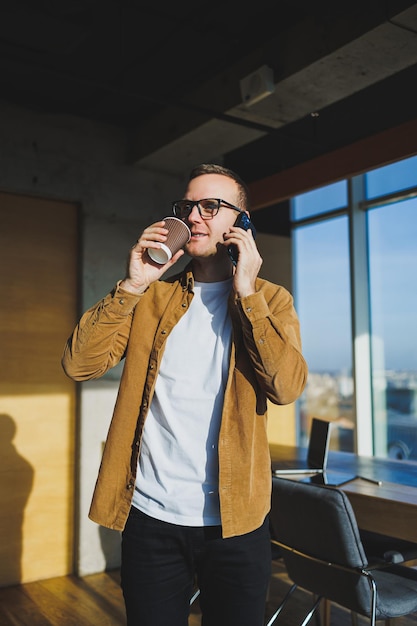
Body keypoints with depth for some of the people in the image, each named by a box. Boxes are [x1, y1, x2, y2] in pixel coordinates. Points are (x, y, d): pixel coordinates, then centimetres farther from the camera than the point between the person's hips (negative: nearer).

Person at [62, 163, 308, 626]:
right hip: (150, 516, 2)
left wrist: (246, 292, -17)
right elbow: (78, 363, -6)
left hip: (234, 520, -1)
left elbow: (287, 387, -16)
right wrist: (132, 285, -13)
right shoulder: (152, 296, 6)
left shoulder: (269, 300, 1)